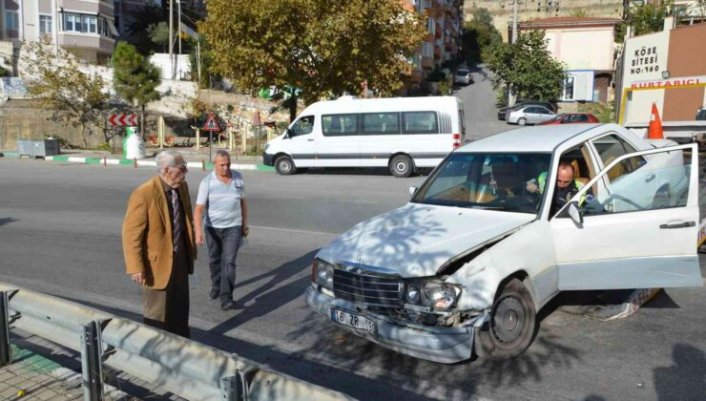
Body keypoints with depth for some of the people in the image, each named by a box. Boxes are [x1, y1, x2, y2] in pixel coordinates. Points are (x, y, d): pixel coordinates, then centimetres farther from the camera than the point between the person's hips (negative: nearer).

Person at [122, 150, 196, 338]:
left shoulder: (182, 187, 0)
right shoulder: (144, 194, -23)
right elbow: (131, 234, -19)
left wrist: (192, 250, 14)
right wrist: (136, 268, -20)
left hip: (180, 258, 7)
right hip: (158, 261, -7)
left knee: (180, 308, 22)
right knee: (157, 312, 12)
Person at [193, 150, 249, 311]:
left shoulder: (238, 177, -3)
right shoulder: (207, 182, -12)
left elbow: (242, 202, 8)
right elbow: (199, 209, -16)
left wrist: (245, 224, 11)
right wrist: (198, 231, -27)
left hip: (233, 228, 0)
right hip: (212, 228, 0)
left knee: (229, 262, -9)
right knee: (214, 260, 18)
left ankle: (226, 298, -8)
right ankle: (216, 286, 43)